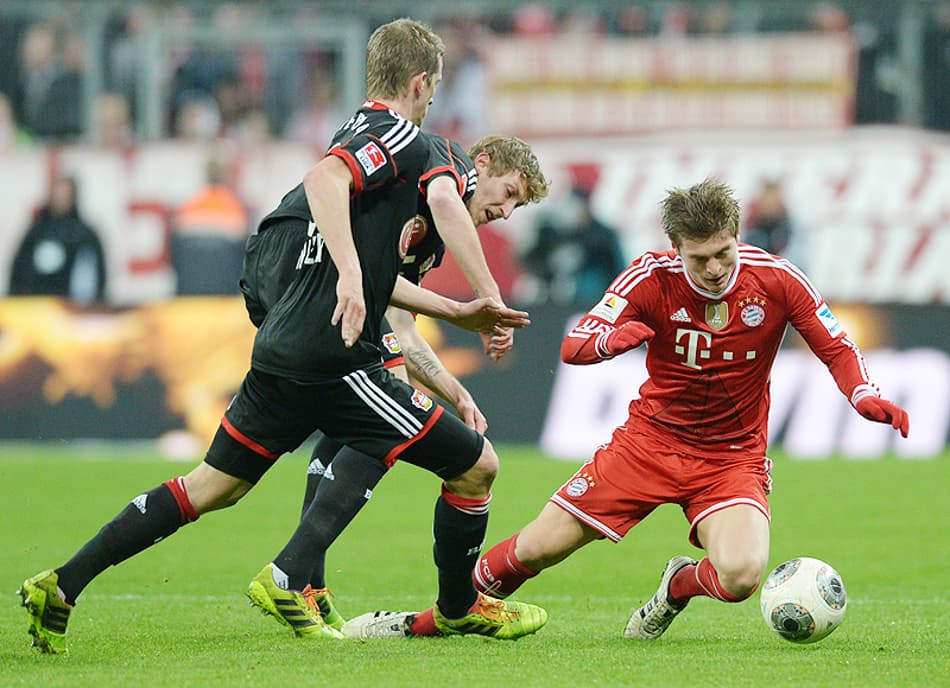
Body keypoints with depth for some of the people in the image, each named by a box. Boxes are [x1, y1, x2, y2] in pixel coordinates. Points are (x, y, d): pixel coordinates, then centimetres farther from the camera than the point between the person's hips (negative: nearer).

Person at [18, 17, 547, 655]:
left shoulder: (359, 136, 22)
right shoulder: (400, 137, -6)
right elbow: (324, 179, -27)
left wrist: (459, 311, 25)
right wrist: (350, 276, -31)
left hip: (283, 350, 9)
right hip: (334, 358, -9)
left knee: (213, 485, 16)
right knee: (476, 464, 1)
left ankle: (61, 585, 11)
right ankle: (459, 607, 18)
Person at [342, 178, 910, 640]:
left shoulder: (775, 279, -14)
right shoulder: (653, 276, -15)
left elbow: (836, 346, -2)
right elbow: (574, 347, -19)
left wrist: (865, 395, -23)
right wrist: (612, 338, -42)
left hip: (732, 458, -1)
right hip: (651, 438, 1)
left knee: (740, 577, -29)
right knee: (537, 548, -3)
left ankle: (681, 585, 9)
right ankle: (425, 623, 20)